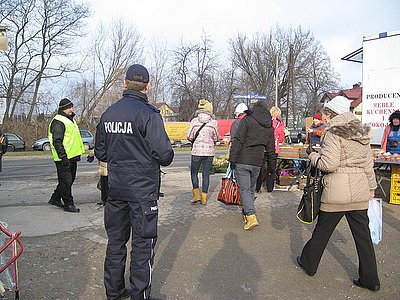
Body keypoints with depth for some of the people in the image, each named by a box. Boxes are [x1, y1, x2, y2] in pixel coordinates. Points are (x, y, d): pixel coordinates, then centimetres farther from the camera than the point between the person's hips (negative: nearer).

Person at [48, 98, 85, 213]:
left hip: (72, 157, 10)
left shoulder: (70, 119, 19)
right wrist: (63, 157, -24)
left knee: (69, 180, 16)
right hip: (64, 158, -10)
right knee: (66, 181, -3)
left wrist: (78, 154, 25)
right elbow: (57, 141, -20)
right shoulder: (58, 122, -13)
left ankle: (55, 199, 30)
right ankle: (68, 204, 6)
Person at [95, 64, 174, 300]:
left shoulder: (108, 114, 6)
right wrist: (167, 155, 3)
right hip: (143, 189, -6)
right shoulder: (148, 114, -15)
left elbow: (100, 153, 11)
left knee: (116, 239, 18)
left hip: (116, 187, 7)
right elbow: (164, 154, -19)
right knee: (143, 243, 6)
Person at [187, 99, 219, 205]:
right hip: (210, 151, 1)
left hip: (197, 150, -1)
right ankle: (204, 197, 14)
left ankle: (197, 194, 7)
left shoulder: (194, 121, -5)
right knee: (206, 174, 10)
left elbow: (189, 136, -3)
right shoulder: (214, 122, -4)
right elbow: (216, 138, 3)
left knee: (194, 173, 15)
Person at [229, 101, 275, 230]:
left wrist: (232, 159, -11)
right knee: (251, 189, 16)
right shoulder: (270, 127, 11)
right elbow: (270, 148, 15)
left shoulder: (247, 120, -6)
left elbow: (238, 141, -13)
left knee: (244, 189, -3)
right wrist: (270, 165, 23)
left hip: (242, 162, -5)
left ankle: (251, 217, -13)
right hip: (257, 163, 5)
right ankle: (246, 213, 27)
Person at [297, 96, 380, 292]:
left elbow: (329, 164, -20)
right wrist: (371, 187, 23)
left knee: (322, 230, 10)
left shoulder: (333, 133, -11)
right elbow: (368, 165, 15)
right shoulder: (362, 133, 11)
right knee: (363, 234, 13)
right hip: (360, 190, 7)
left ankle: (309, 263, 29)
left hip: (337, 190, -6)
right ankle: (370, 279, 22)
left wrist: (314, 156, -2)